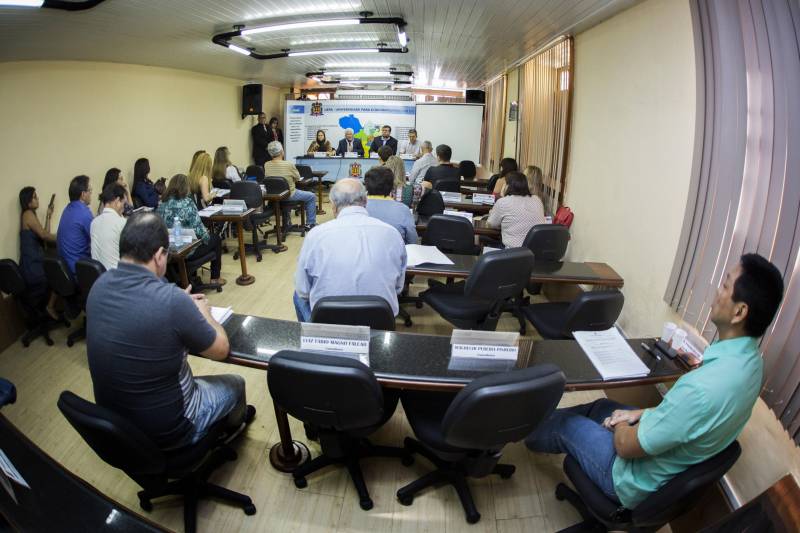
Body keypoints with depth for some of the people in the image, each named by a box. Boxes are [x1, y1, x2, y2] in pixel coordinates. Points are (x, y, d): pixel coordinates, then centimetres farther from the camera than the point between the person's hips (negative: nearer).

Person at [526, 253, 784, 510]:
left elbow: (626, 446, -28)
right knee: (602, 406, 25)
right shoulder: (749, 357, -12)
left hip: (639, 481, -7)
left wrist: (620, 425, -6)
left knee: (565, 423, 13)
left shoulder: (703, 387, -41)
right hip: (678, 468, 7)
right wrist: (640, 414, 3)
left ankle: (529, 435, 47)